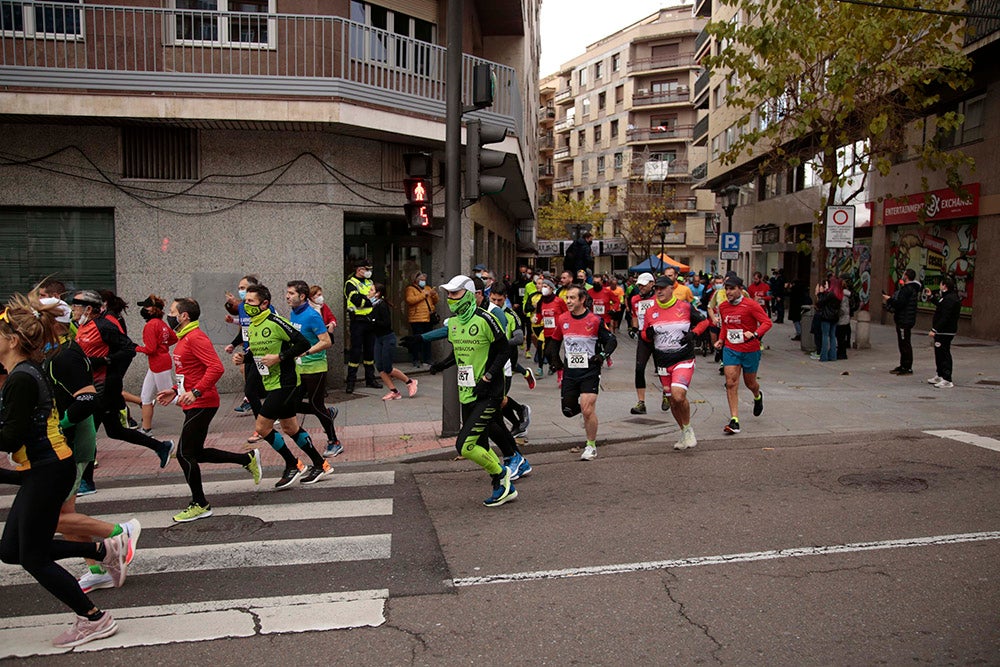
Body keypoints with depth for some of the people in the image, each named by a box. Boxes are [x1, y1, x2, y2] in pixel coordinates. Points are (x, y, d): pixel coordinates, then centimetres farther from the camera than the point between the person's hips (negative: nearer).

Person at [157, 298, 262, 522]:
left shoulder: (196, 338, -16)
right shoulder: (184, 339, 16)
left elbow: (216, 367, -27)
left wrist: (195, 392, -31)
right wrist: (174, 391, 17)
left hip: (201, 405, -10)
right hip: (193, 404, 10)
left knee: (185, 454, -5)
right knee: (196, 453, 14)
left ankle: (200, 505, 7)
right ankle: (248, 459, 22)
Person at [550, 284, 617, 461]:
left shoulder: (595, 320, -9)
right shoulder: (562, 319, 2)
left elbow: (612, 340, 0)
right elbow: (555, 340, 18)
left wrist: (603, 355, -16)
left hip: (590, 371, -4)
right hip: (570, 371, 5)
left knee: (587, 410, -11)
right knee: (568, 410, 7)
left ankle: (591, 446, 8)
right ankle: (588, 414, 41)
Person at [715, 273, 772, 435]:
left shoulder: (751, 305, -15)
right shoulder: (723, 306, 2)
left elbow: (767, 322, -15)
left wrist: (755, 334, -30)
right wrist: (721, 340, 6)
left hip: (750, 350, -3)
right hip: (730, 349, 3)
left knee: (750, 383, 14)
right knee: (731, 383, -10)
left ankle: (758, 397, 53)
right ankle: (734, 421, -8)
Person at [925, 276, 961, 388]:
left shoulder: (949, 299, -21)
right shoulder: (950, 296, 13)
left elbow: (945, 318, -26)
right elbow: (940, 306, 32)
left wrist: (934, 330, -25)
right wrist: (930, 296, 36)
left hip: (945, 332, -11)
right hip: (943, 332, 11)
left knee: (944, 354, -9)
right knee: (939, 353, 20)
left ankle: (947, 380, -8)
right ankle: (940, 376, 32)